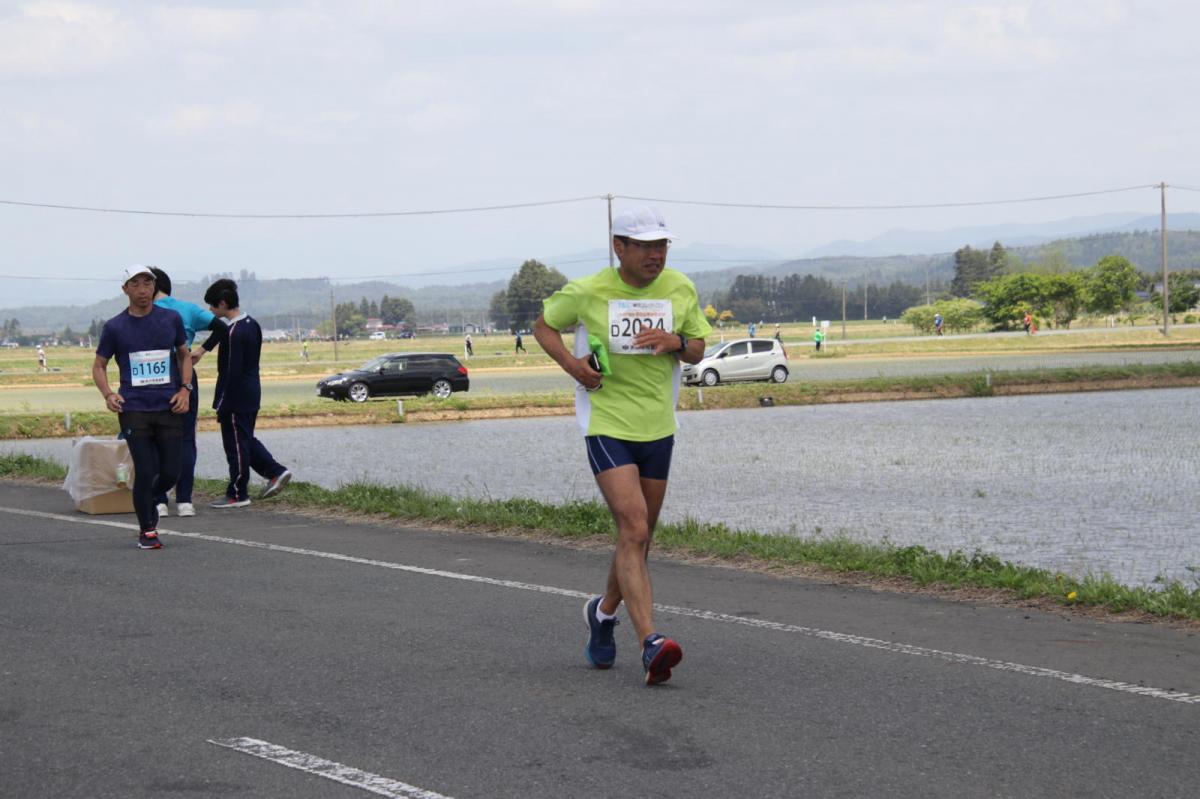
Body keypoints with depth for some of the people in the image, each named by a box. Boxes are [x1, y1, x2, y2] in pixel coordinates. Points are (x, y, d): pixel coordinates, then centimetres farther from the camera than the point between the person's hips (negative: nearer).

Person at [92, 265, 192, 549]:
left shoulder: (171, 319, 6)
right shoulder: (114, 328, 2)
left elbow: (184, 355, 18)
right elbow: (99, 366, 11)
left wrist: (185, 389, 3)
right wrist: (107, 394, -7)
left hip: (169, 408, 2)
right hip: (134, 410, -2)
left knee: (170, 472, 0)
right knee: (145, 472, -7)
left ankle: (148, 501, 32)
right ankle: (147, 531, 8)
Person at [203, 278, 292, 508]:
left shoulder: (233, 332, -19)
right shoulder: (252, 324, 9)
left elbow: (232, 371, -21)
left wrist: (222, 403, -17)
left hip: (237, 398, -9)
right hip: (252, 394, 9)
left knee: (236, 445, -1)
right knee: (246, 440, 20)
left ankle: (237, 495, 5)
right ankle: (275, 471, 12)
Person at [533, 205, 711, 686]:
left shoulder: (680, 290, 2)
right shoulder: (586, 293, -7)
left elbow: (697, 351, 11)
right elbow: (543, 325, 9)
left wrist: (675, 343, -12)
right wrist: (569, 362, -10)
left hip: (658, 427, 5)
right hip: (606, 424, -5)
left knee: (639, 537, 14)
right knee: (633, 529, -20)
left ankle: (604, 612, 41)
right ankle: (650, 644, -27)